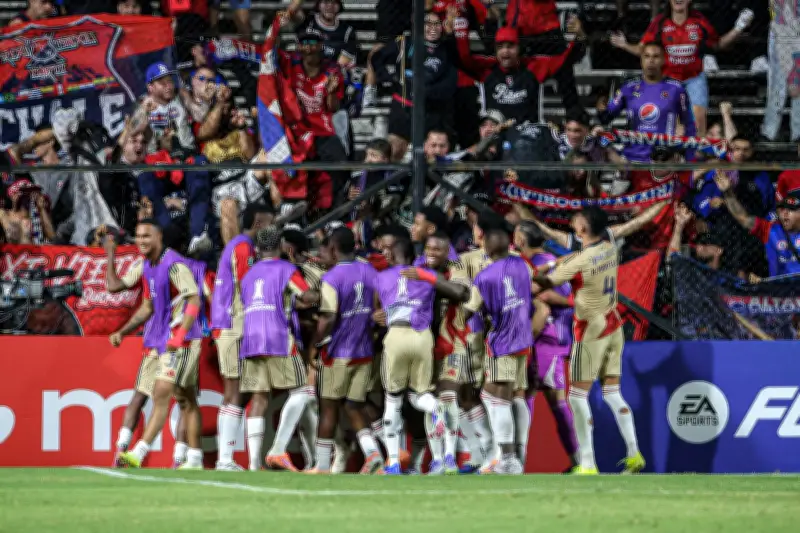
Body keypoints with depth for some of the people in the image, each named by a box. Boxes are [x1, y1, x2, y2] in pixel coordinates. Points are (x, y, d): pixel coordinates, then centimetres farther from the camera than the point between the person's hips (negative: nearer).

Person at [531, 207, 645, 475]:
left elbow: (546, 283, -10)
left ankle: (587, 464, -6)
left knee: (578, 396, -2)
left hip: (591, 332, -7)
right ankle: (634, 455, 7)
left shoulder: (579, 262, -21)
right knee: (612, 392, 12)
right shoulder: (611, 249, -1)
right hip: (613, 326, 7)